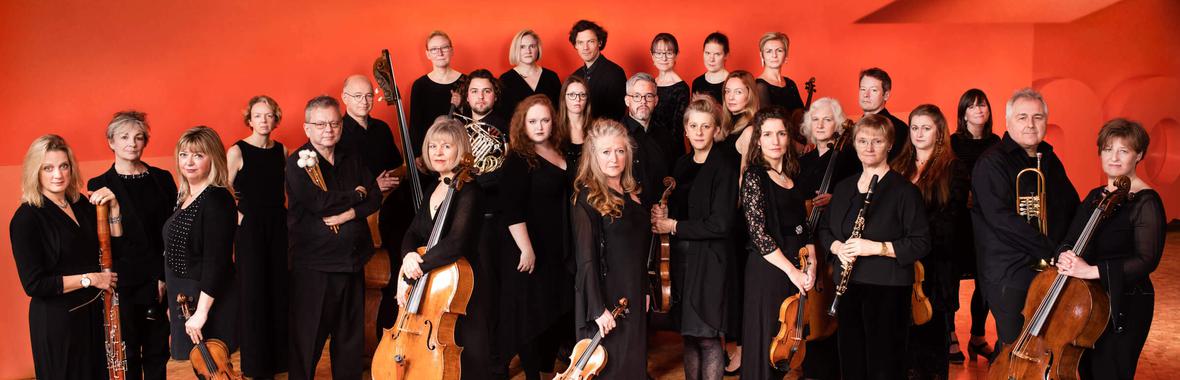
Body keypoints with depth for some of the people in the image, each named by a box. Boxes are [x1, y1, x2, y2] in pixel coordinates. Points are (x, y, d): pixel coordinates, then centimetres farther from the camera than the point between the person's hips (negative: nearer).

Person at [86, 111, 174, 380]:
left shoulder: (162, 179, 5)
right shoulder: (100, 185, -3)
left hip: (160, 279, 2)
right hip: (123, 282, -2)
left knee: (158, 349, 11)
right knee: (128, 354, 8)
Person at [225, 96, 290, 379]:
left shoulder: (282, 150, 5)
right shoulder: (237, 151, -8)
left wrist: (284, 211, 4)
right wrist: (238, 216, -12)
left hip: (278, 226, 4)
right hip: (249, 229, -4)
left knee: (279, 290, 7)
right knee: (253, 294, 0)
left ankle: (278, 356, 19)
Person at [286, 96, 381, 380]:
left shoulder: (351, 159, 11)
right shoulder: (297, 162, -7)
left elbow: (375, 198, 4)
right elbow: (317, 202, -20)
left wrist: (349, 213, -14)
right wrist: (355, 195, -8)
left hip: (352, 260, 5)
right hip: (313, 263, -5)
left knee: (351, 332, 14)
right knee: (308, 336, 2)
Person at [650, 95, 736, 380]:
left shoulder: (724, 167, -11)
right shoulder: (682, 165, 12)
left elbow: (721, 224, -18)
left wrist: (674, 226, -12)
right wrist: (663, 215, 0)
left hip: (709, 261, -7)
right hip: (681, 257, 7)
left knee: (708, 336, -4)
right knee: (689, 334, 12)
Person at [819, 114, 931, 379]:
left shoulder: (903, 190, -6)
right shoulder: (843, 188, 13)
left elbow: (921, 244, -10)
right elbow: (825, 229, 20)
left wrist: (877, 247, -21)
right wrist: (837, 247, -2)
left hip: (887, 288, -5)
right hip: (848, 285, 5)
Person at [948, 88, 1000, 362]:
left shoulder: (995, 143, 10)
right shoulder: (954, 142, -1)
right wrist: (964, 197, -16)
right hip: (960, 220, -3)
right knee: (953, 278, -1)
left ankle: (978, 338, 18)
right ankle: (950, 338, 11)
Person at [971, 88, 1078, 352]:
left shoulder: (1050, 160, 14)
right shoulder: (992, 163, -9)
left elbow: (1072, 208, 21)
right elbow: (1001, 218, -20)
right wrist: (1050, 250, -22)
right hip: (1009, 277, -7)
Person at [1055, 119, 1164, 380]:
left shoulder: (1146, 201, -12)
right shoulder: (1095, 196, 11)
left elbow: (1147, 261, -21)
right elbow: (1072, 239, 11)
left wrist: (1093, 271, -29)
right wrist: (1065, 255, -13)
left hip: (1124, 307, -7)